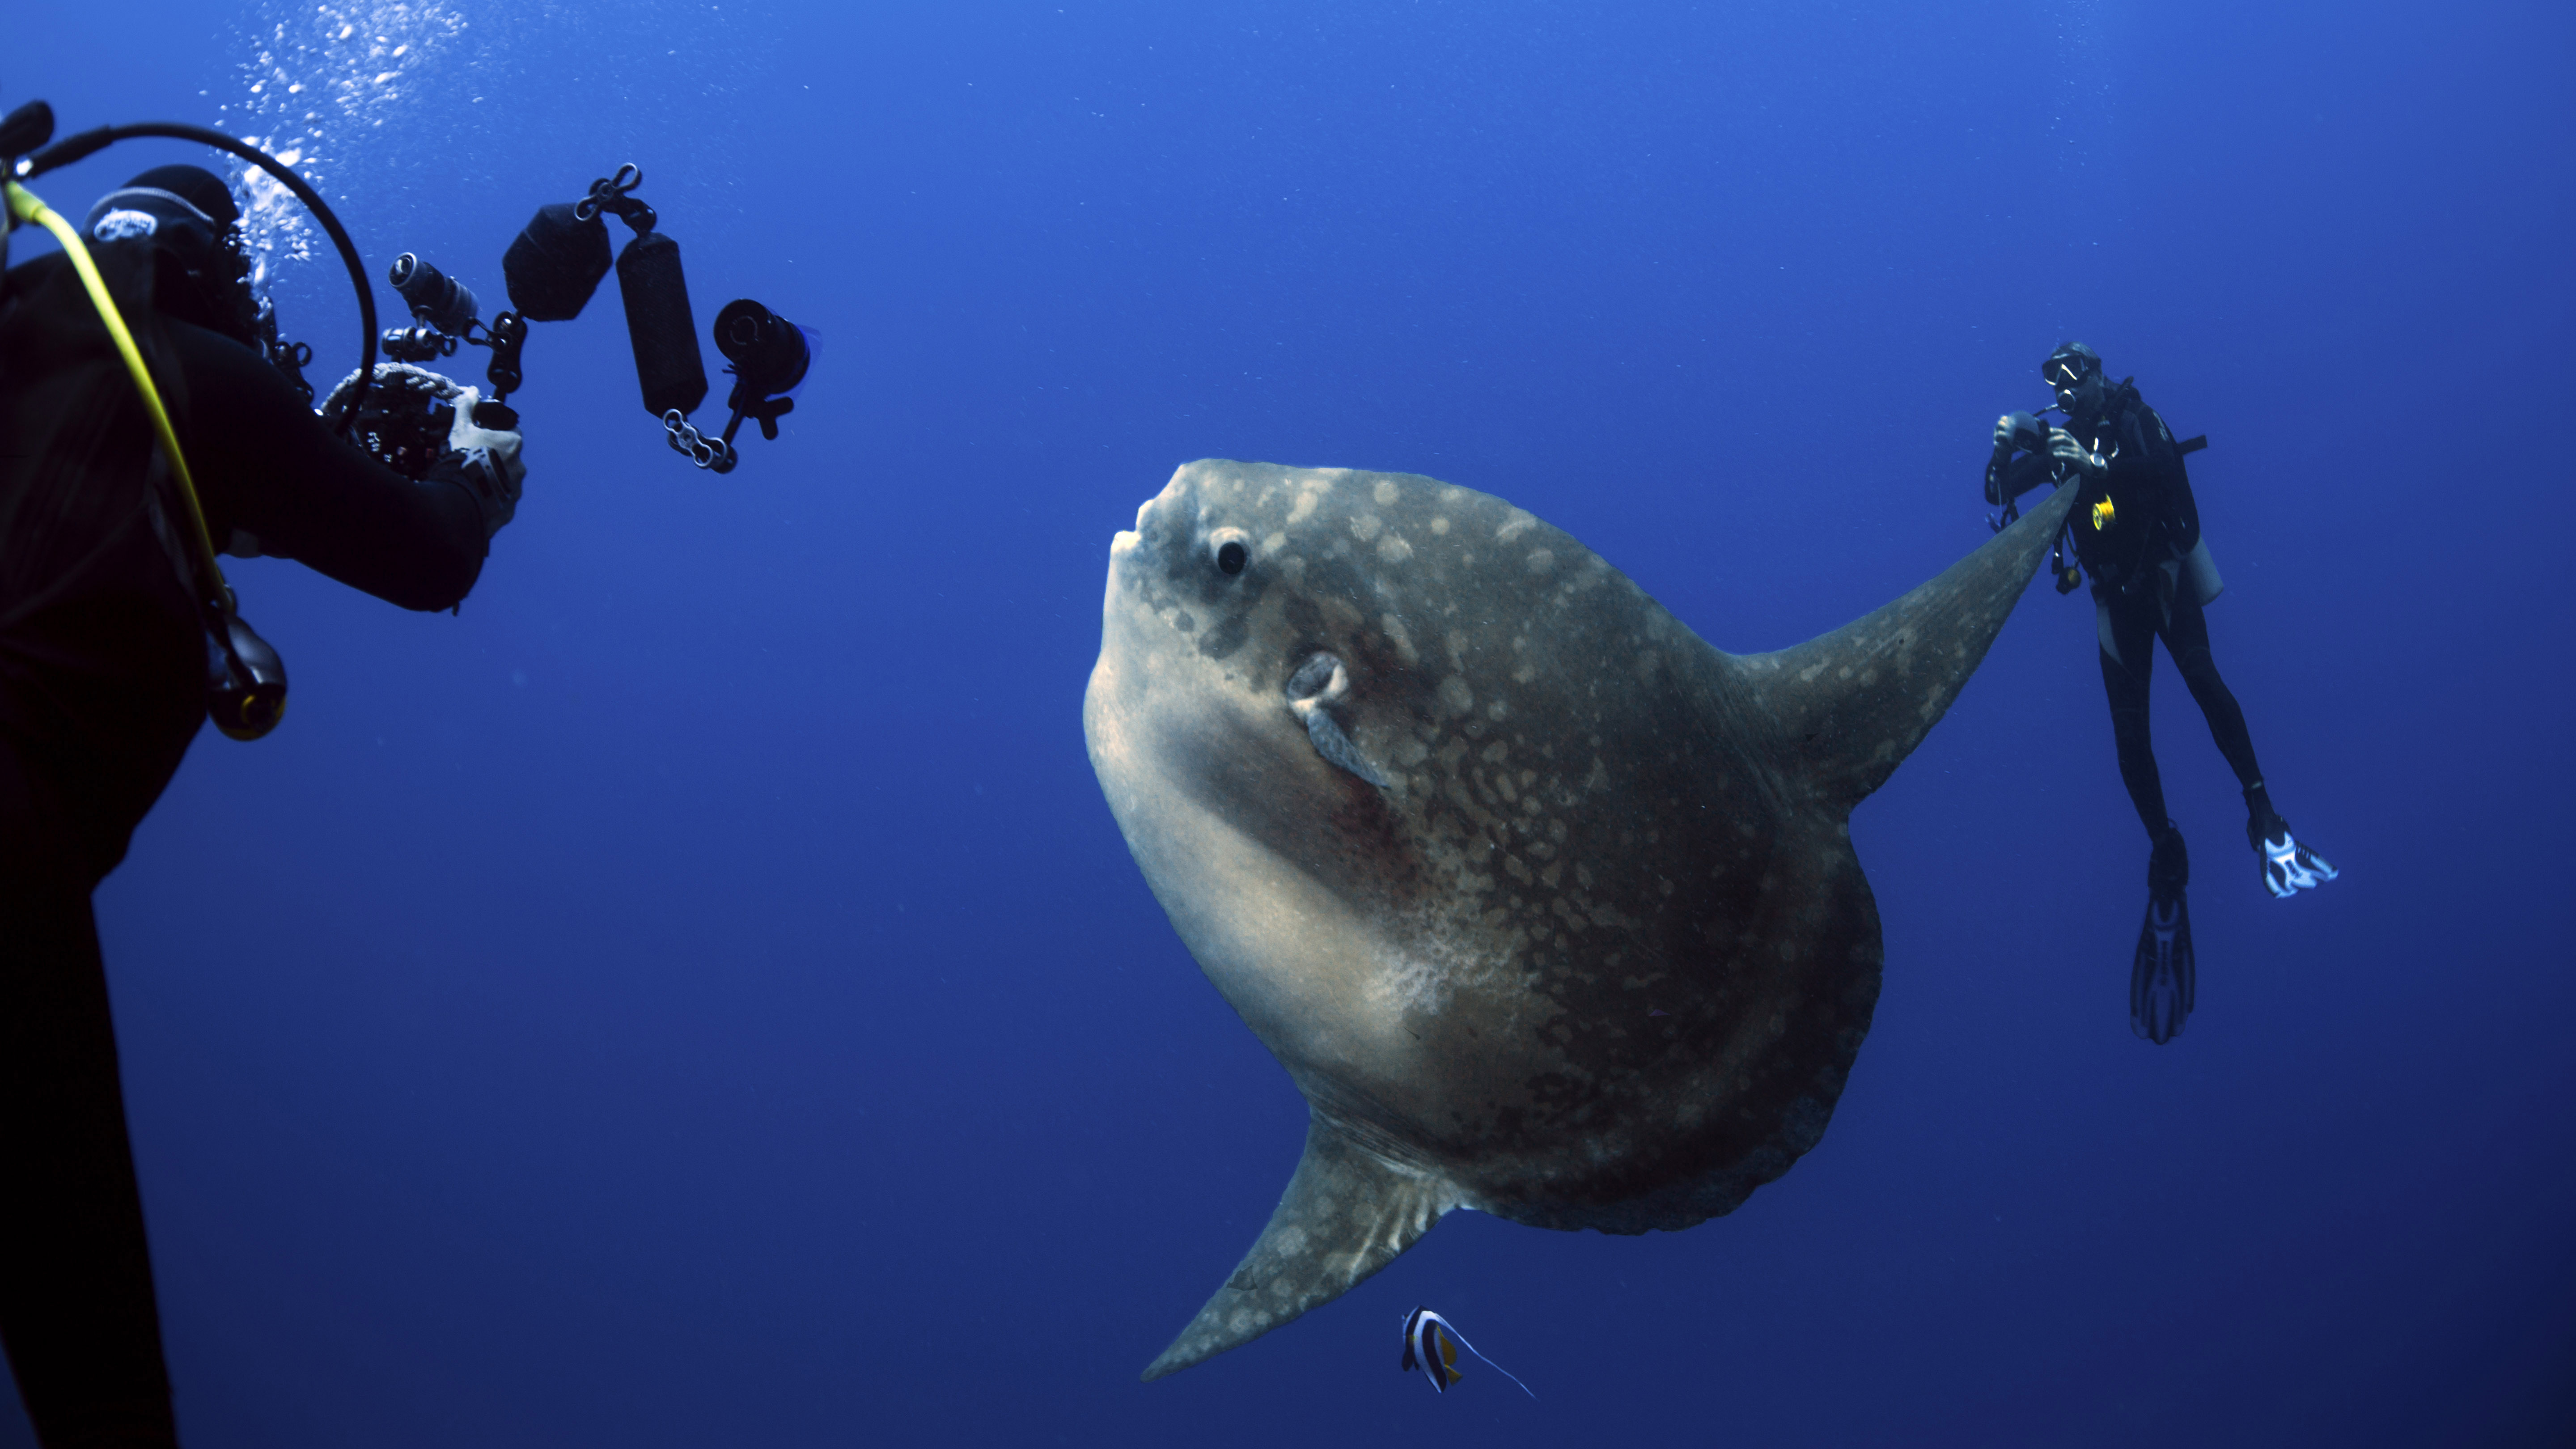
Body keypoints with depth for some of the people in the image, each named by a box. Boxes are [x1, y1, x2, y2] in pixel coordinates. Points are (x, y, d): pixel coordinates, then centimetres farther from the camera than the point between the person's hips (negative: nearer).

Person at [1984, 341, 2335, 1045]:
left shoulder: (2136, 423, -3)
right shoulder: (2058, 442, 7)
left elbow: (2168, 465, -22)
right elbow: (1999, 492, 4)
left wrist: (2101, 465, -36)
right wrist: (2004, 450, -15)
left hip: (2165, 576, -3)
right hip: (2117, 596, 3)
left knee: (2200, 674, -27)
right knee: (2128, 726, -4)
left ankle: (2261, 810, -21)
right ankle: (2166, 857, 3)